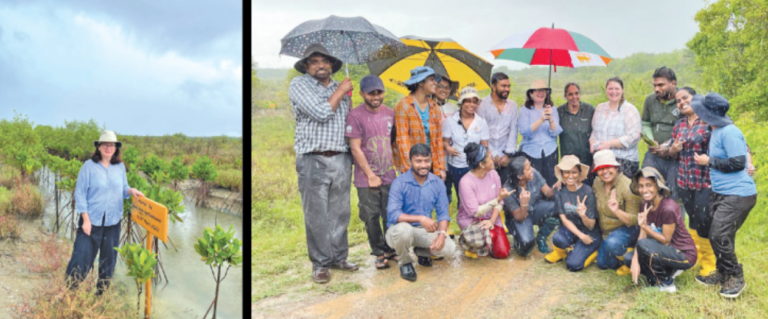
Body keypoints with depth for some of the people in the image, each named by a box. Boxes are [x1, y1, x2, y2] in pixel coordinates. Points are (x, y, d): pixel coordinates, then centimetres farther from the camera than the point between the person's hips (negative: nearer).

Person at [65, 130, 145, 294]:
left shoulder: (120, 167, 4)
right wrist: (85, 219, -11)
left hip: (113, 223, 4)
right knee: (82, 258, -4)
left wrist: (131, 191, -11)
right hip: (92, 221, -4)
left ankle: (102, 293, 27)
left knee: (109, 260, 12)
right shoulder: (89, 166, -6)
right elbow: (80, 193, -6)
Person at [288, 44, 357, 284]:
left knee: (340, 213, 9)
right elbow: (321, 113, -13)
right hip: (313, 161, -4)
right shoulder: (299, 85, 0)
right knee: (317, 216, -1)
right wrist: (340, 91, -3)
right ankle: (320, 264, 10)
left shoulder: (341, 89, 17)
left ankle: (339, 257, 22)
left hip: (341, 159, 5)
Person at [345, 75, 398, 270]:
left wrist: (395, 166, 11)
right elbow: (355, 149, -11)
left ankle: (391, 250, 23)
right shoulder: (355, 116, -10)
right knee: (371, 217, 2)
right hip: (366, 178, -4)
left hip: (389, 176, 4)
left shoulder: (389, 113, 7)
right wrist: (371, 175, -10)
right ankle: (379, 253, 17)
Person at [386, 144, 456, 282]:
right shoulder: (399, 183, -16)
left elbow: (443, 213, -2)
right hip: (401, 229, -4)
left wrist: (441, 234, -21)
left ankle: (421, 251, 16)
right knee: (404, 229, -39)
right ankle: (405, 262, -6)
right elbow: (393, 214, -25)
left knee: (449, 248, -20)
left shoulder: (438, 183, -1)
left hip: (425, 230, 4)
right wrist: (421, 219, -33)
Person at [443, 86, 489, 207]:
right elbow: (445, 141, 4)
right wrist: (448, 148, -18)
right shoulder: (451, 121, -1)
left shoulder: (481, 122, 1)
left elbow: (485, 146, 3)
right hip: (456, 166, 0)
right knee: (461, 198, 10)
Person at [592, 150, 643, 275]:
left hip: (627, 229, -7)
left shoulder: (627, 187, -25)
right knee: (602, 264, 12)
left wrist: (617, 211, -42)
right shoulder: (597, 182, -6)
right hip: (606, 232, 7)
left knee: (612, 243, -38)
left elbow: (634, 220, -24)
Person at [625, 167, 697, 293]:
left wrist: (644, 226, -25)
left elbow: (666, 240, -17)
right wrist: (635, 260, -16)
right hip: (666, 250, 8)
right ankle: (669, 271, 7)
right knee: (628, 258, -5)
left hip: (685, 255, -8)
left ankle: (666, 283, -8)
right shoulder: (646, 203, 0)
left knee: (643, 245, -29)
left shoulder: (668, 208, -25)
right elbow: (642, 235, -4)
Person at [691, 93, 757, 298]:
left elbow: (738, 162, -23)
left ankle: (736, 278, 3)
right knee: (716, 235, 12)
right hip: (721, 193, 10)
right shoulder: (716, 132, 10)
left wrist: (709, 161, -14)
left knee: (719, 235, -12)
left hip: (737, 195, -10)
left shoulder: (729, 133, -19)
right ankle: (723, 274, 26)